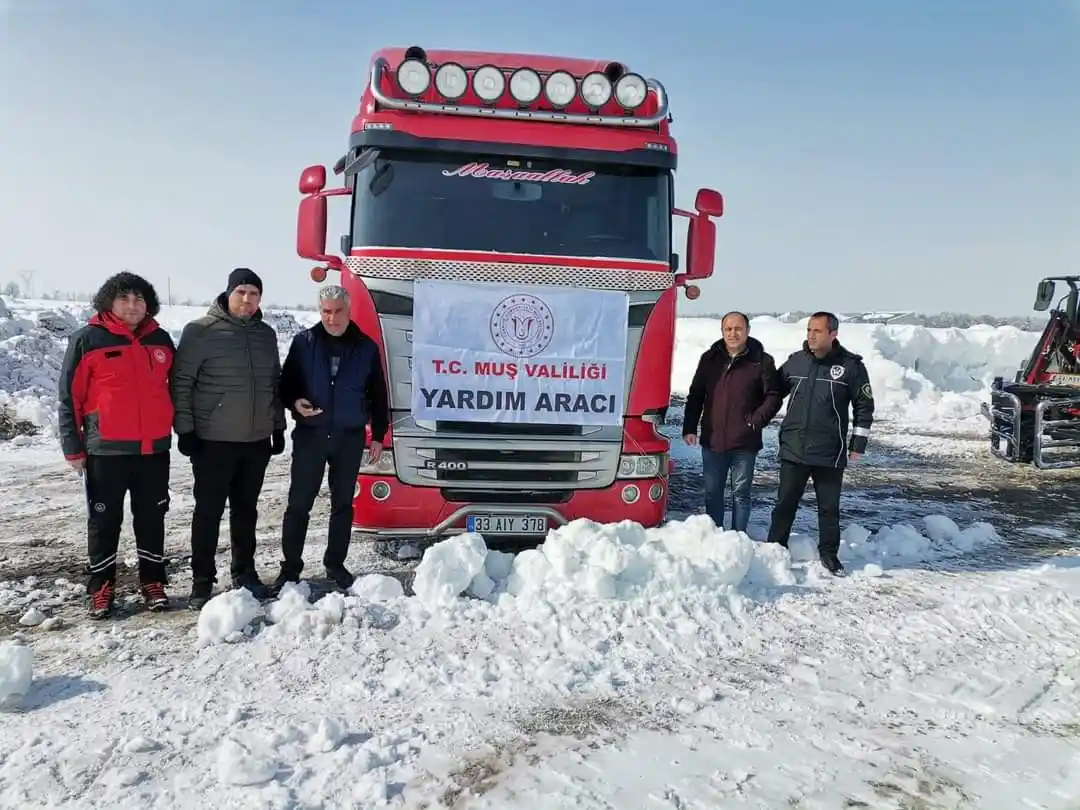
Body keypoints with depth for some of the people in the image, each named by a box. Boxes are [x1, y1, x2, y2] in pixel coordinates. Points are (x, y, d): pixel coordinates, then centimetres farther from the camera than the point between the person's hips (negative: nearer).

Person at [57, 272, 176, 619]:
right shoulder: (87, 340, -5)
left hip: (154, 449, 3)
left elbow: (176, 387, 18)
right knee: (104, 522, 7)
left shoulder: (161, 340, 7)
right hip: (106, 450, -3)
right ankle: (101, 588, 19)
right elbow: (69, 397, -3)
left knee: (151, 519, 12)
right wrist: (73, 447, -5)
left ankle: (153, 582, 24)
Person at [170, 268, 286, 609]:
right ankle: (202, 581, 10)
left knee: (246, 510, 13)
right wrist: (185, 430, -12)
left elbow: (275, 384, 18)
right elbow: (181, 383, -8)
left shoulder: (267, 334, 10)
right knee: (209, 511, 1)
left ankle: (244, 572, 25)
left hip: (256, 440, 5)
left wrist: (278, 428, 15)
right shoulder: (200, 331, -8)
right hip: (213, 440, -5)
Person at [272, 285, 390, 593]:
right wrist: (295, 402, -17)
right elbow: (286, 382, 5)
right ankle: (290, 567, 12)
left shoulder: (366, 347, 2)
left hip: (350, 438, 1)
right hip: (310, 435, -1)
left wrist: (378, 435, 5)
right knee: (299, 503, 2)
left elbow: (377, 395, 7)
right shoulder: (304, 342, 0)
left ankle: (335, 564, 21)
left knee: (343, 504, 9)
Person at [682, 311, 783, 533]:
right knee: (712, 492, 11)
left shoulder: (762, 361, -3)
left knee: (741, 493, 8)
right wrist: (689, 428, 1)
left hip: (745, 443, -3)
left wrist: (757, 420, -14)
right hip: (712, 440, 3)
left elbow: (774, 396, -1)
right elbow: (695, 396, 8)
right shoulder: (710, 358, 6)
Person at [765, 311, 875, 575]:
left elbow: (864, 406, 1)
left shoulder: (851, 365, -4)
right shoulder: (795, 361, 4)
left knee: (829, 507, 9)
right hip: (793, 449, 2)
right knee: (785, 503, 8)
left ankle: (829, 553, 23)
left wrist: (859, 442, -1)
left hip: (830, 453, -2)